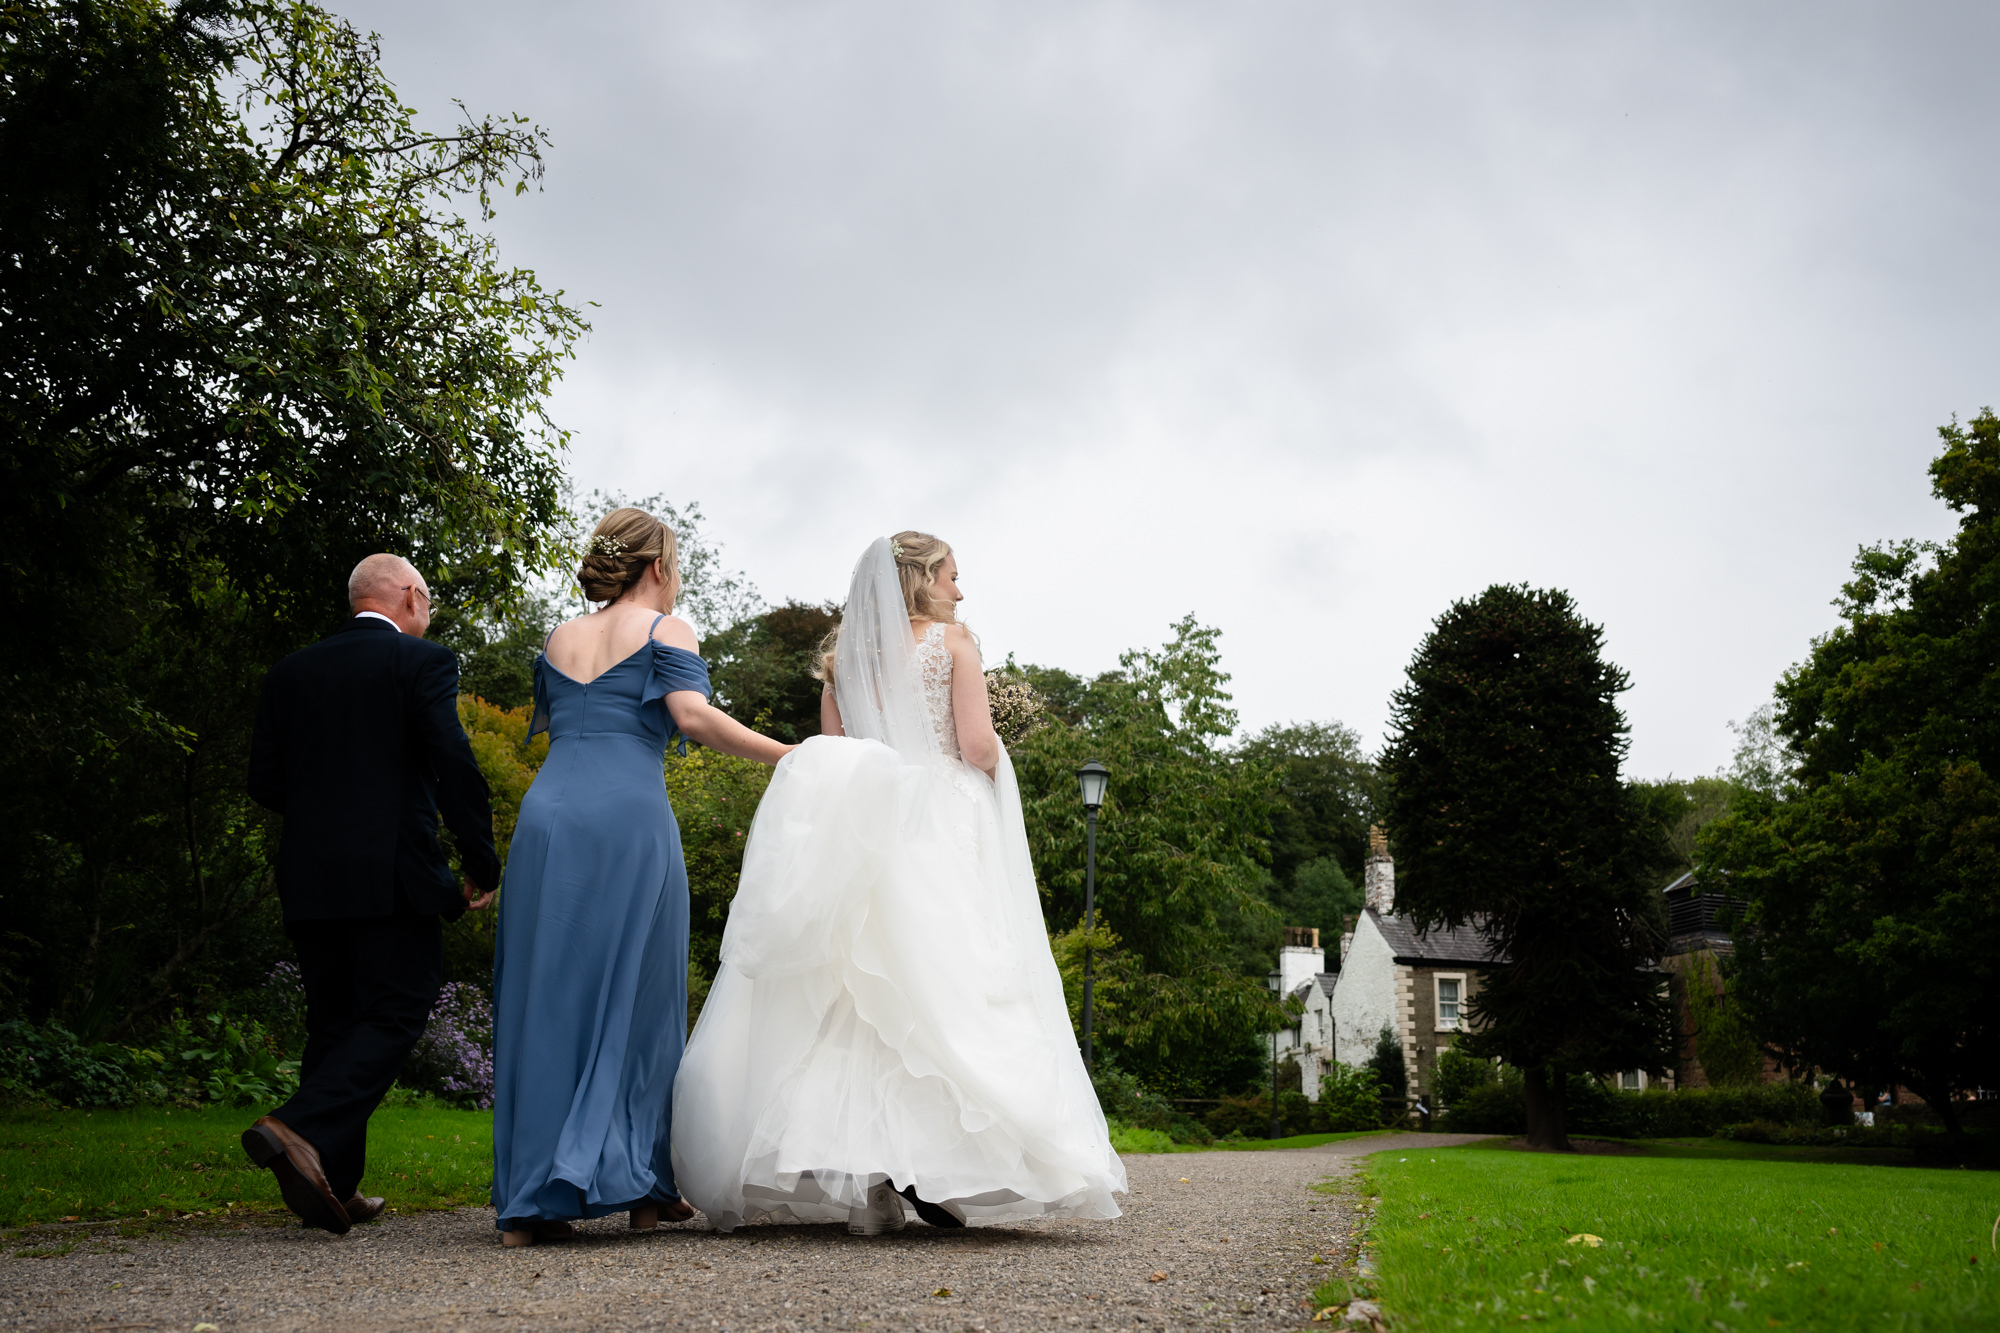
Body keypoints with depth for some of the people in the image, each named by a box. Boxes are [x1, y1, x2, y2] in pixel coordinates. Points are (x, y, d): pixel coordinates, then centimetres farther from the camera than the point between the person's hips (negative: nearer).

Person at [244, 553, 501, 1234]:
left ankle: (333, 1190, 15)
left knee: (334, 1023, 13)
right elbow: (455, 766, -13)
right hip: (394, 876, -6)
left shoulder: (290, 672, 12)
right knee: (396, 1014, 1)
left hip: (309, 878, 6)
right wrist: (481, 864, -5)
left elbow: (265, 781, 10)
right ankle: (300, 1129, -18)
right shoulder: (423, 662, -4)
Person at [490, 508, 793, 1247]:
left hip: (547, 813, 5)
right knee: (634, 997, 4)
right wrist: (788, 756, -6)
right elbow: (693, 717, -9)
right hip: (630, 818, -4)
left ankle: (530, 1198, 6)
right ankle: (639, 1182, 7)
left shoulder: (557, 641, 21)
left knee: (544, 1000, 6)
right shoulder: (664, 629, 5)